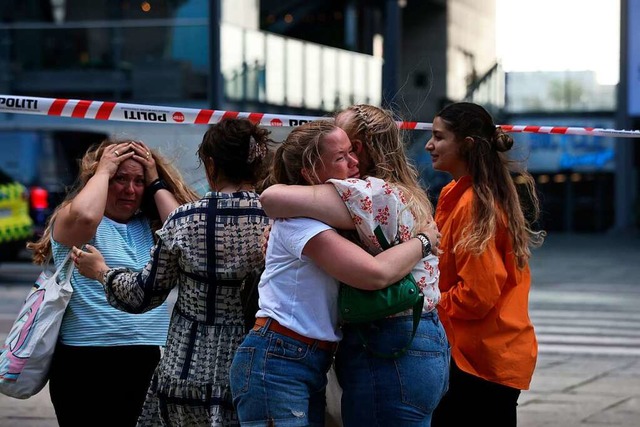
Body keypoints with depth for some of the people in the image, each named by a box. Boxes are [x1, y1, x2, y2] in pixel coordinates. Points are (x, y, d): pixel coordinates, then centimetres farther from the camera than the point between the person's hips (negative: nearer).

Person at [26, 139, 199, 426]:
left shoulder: (150, 226, 16)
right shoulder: (68, 218, 2)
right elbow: (84, 217, -22)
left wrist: (157, 184, 6)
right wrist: (103, 171, -6)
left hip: (151, 360, 5)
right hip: (87, 362, -4)